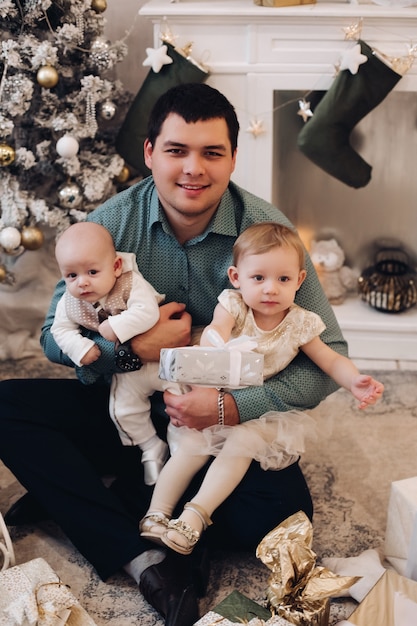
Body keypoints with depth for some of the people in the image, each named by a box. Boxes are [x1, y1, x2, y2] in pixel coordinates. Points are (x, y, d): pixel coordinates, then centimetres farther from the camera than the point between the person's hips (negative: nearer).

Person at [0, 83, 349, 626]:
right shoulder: (111, 223, -9)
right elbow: (55, 335, -4)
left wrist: (233, 409, -29)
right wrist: (134, 344, -23)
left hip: (226, 423, -1)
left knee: (283, 509, -29)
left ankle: (71, 496, -17)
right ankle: (143, 559, -26)